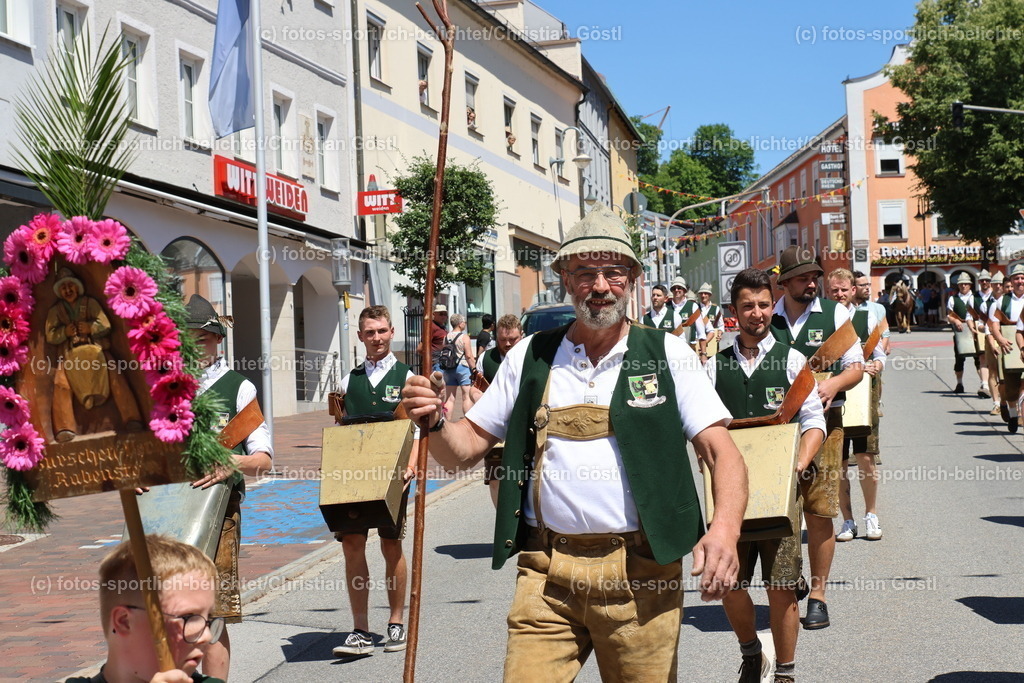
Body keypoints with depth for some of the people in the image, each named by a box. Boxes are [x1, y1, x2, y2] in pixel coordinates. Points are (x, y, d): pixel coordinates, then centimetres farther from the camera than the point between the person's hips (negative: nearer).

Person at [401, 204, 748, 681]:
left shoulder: (666, 353, 3)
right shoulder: (530, 357, 9)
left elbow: (721, 450, -4)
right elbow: (465, 449, 12)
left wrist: (725, 527, -22)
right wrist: (433, 423, -10)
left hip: (640, 574, -1)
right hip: (546, 573, 1)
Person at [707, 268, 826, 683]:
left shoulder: (792, 361, 5)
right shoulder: (716, 366, 9)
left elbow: (814, 422, 1)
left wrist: (798, 465, -14)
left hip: (779, 490, -2)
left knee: (781, 586, -2)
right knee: (728, 583, 4)